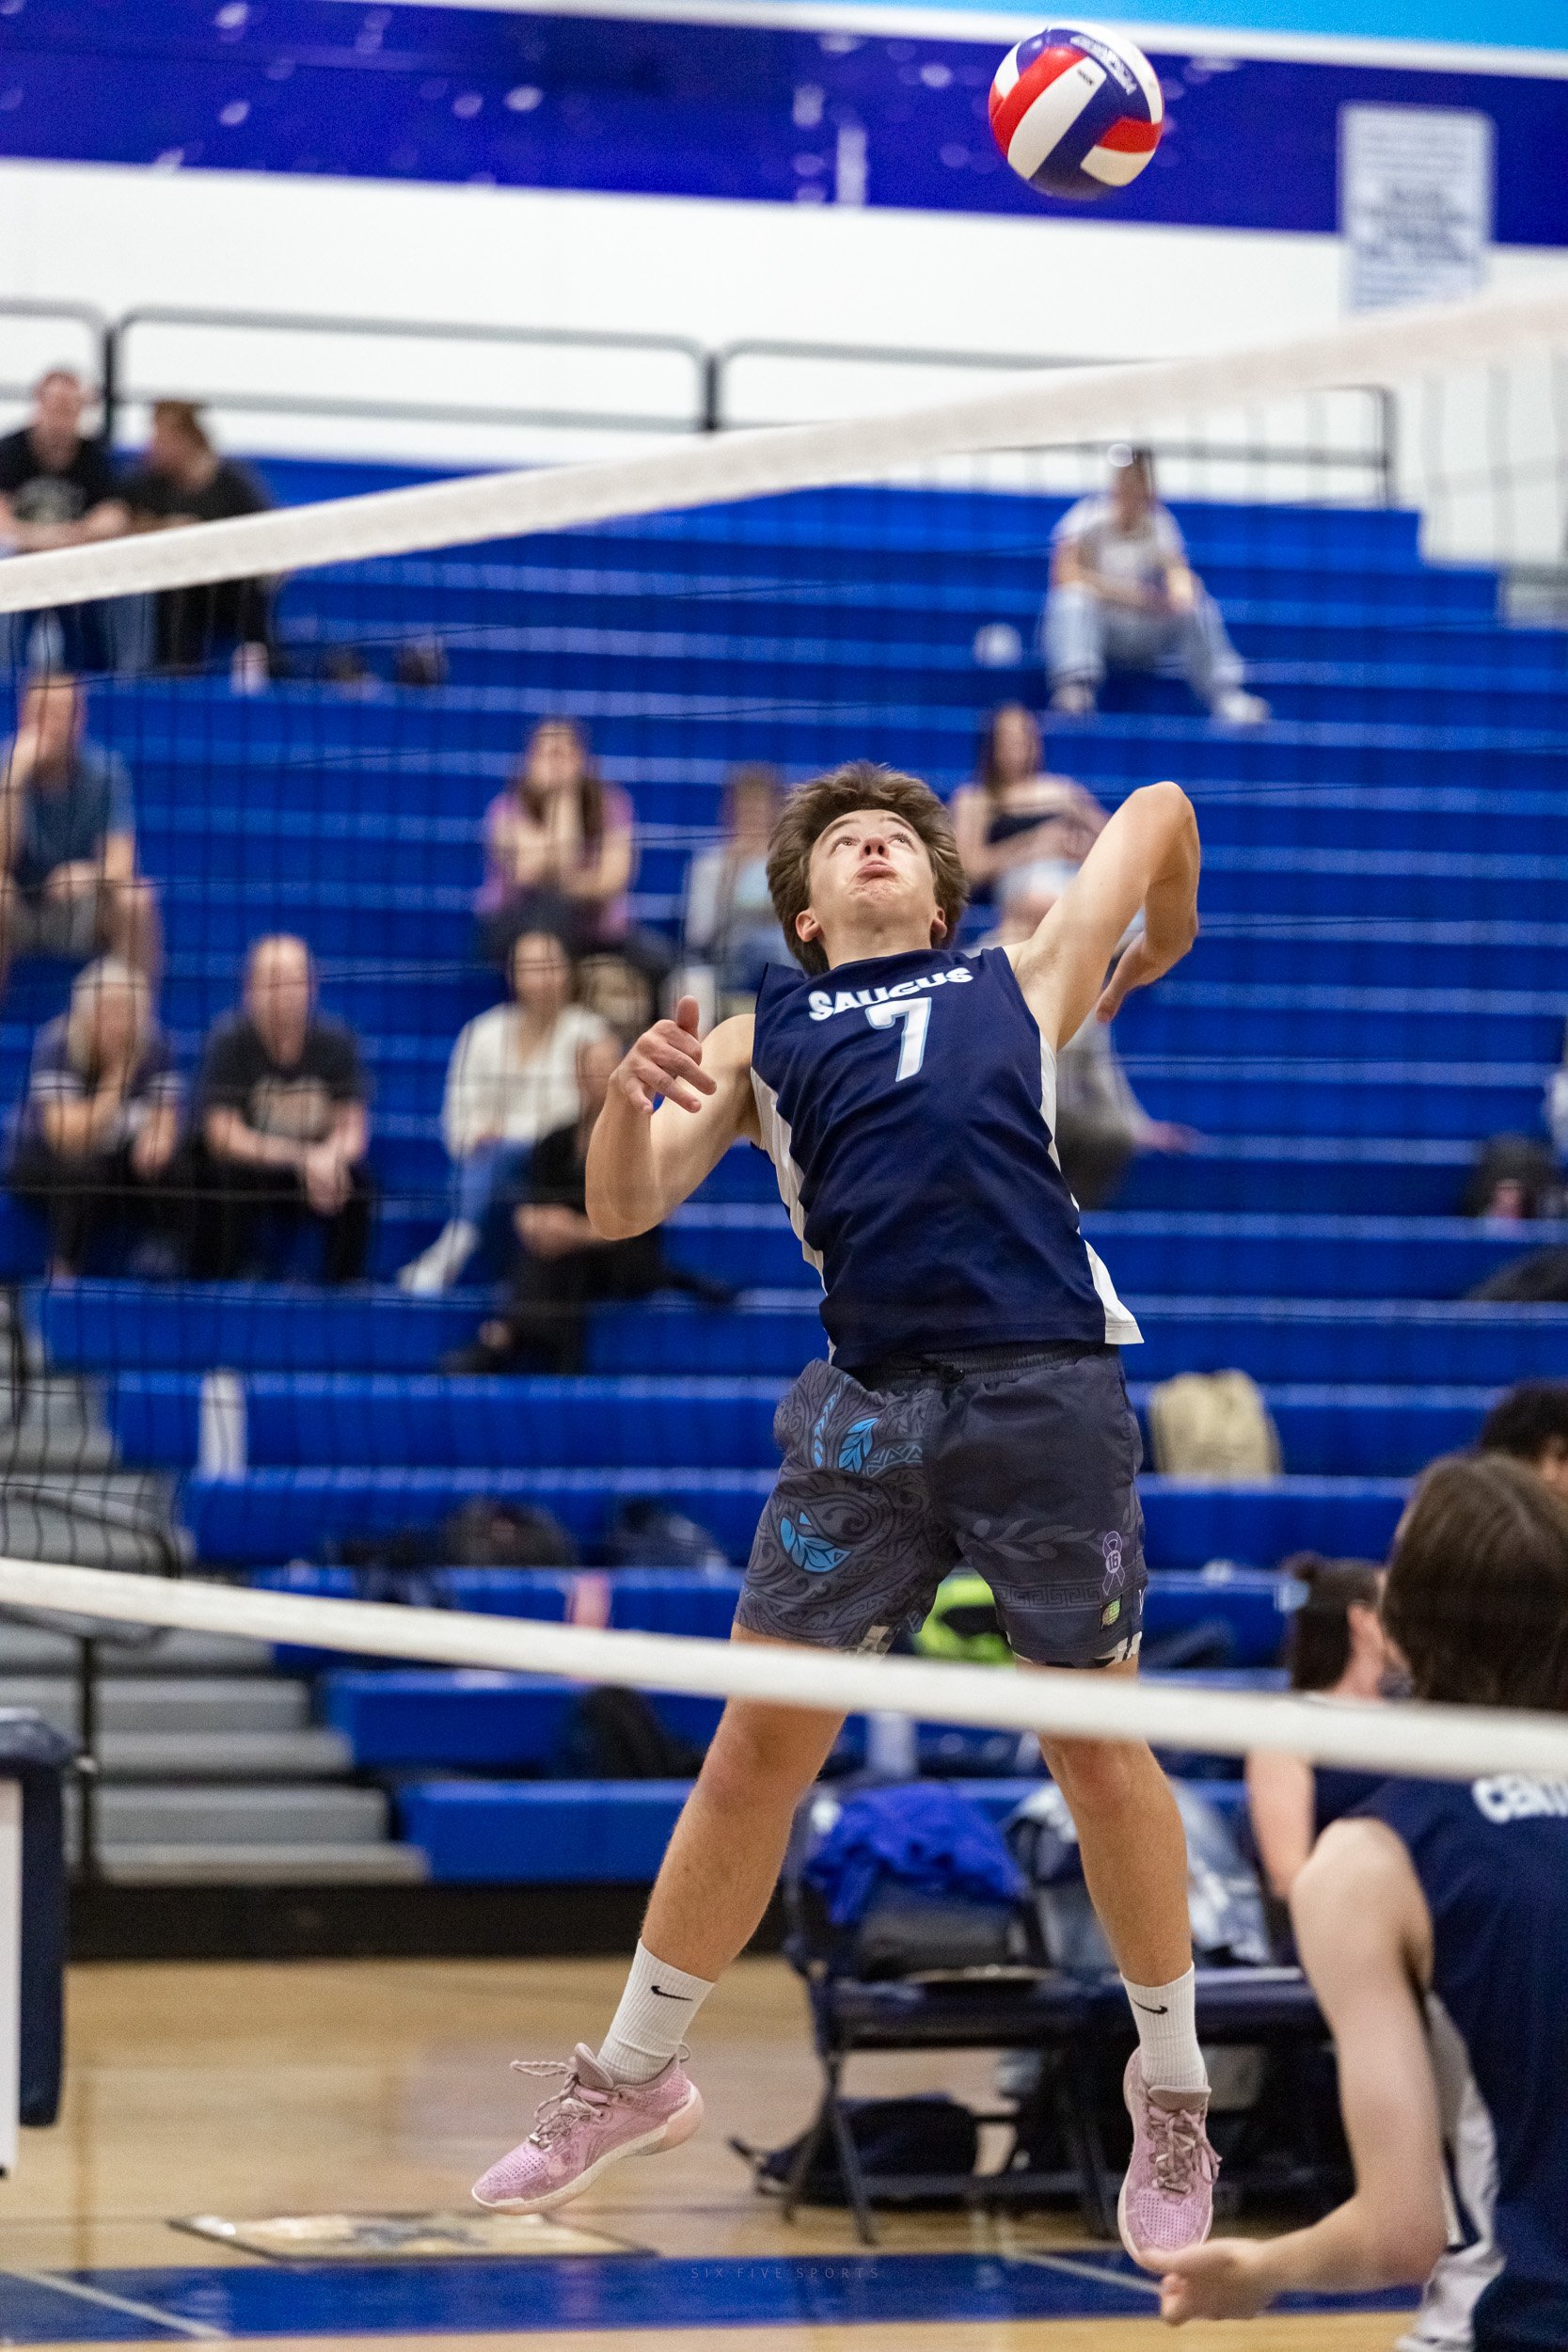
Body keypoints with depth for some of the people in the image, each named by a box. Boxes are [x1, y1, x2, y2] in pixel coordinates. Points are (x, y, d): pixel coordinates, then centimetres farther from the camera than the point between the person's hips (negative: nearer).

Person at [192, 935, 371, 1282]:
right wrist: (304, 1159, -35)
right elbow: (223, 1138, -22)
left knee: (354, 1178, -28)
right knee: (231, 1176, -34)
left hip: (314, 1174, 2)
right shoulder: (229, 1041, -16)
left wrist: (330, 1157, -36)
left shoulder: (335, 1041, -9)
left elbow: (353, 1133, -11)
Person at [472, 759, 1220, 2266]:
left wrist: (1170, 939, 45)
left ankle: (1171, 2090, 18)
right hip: (869, 1402, 1)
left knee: (1096, 1741, 4)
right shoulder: (760, 1038, 18)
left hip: (1046, 1390, -1)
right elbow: (623, 1209, 8)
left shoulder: (1021, 987, 18)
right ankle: (635, 2074, 16)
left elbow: (1159, 809, 31)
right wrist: (632, 1091, -12)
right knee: (757, 1745, 3)